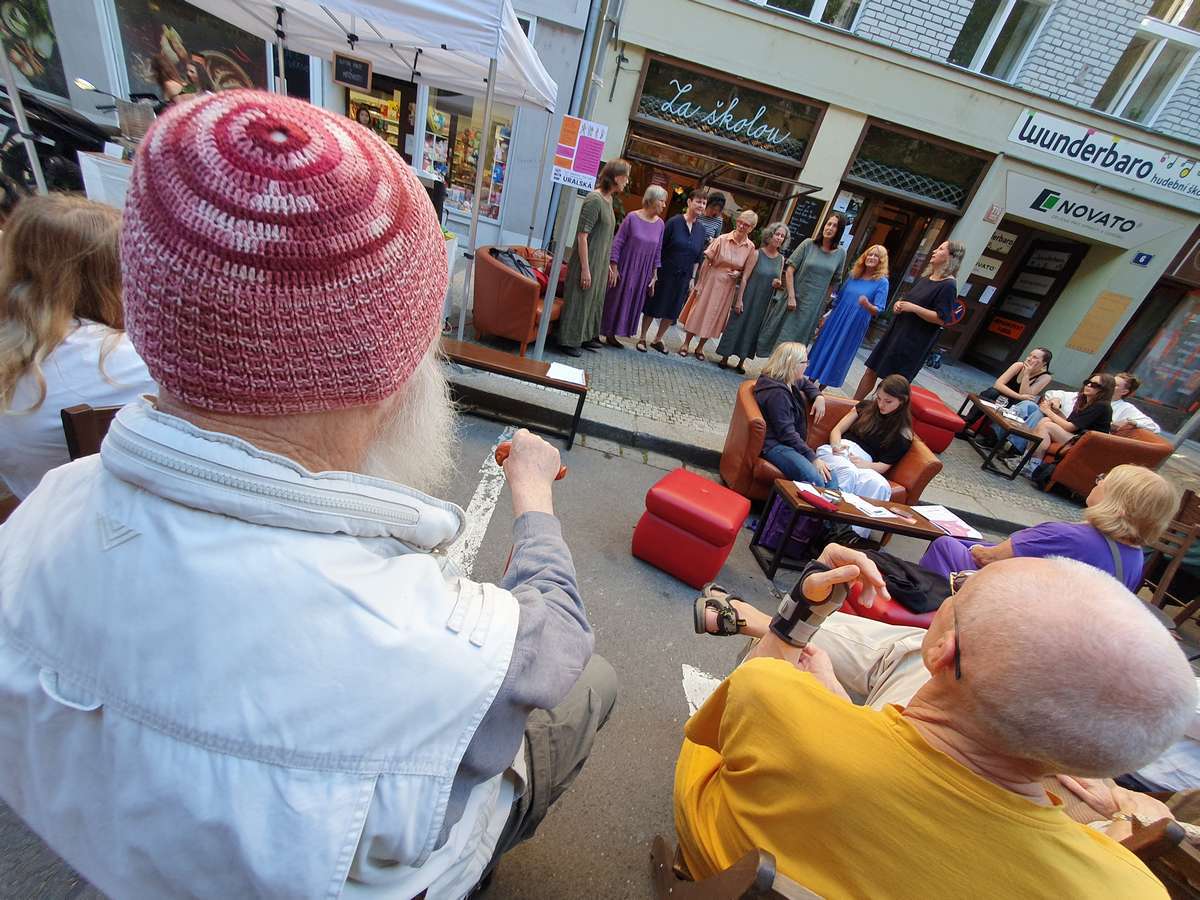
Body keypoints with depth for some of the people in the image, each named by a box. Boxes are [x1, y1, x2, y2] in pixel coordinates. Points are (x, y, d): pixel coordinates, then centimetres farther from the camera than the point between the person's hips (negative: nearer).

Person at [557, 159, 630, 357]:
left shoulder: (609, 200, 9)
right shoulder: (594, 199, -16)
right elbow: (582, 235, -20)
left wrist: (608, 265, 18)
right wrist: (585, 268, -22)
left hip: (600, 263, 9)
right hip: (587, 261, -9)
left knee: (595, 300, 18)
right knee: (579, 300, 1)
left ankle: (586, 336, 32)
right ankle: (568, 341, 13)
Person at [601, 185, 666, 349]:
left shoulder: (660, 224, 3)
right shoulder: (632, 218, -9)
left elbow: (658, 251, 8)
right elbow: (617, 243, -8)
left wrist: (654, 275, 7)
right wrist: (613, 267, -12)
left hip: (642, 273, 5)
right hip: (625, 269, -5)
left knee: (632, 302, 9)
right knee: (615, 299, 3)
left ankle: (612, 335, 21)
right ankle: (602, 333, 16)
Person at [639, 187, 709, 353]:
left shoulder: (701, 229, 3)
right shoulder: (674, 222, -9)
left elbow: (697, 258, 9)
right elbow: (660, 248, -9)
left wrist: (692, 278, 7)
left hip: (683, 277, 5)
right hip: (665, 273, -4)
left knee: (672, 311, 11)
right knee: (653, 306, 5)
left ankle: (657, 339, 27)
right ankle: (642, 338, 19)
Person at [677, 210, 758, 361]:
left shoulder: (750, 247, -5)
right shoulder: (722, 239, -12)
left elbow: (746, 273, 6)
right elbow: (706, 262, -9)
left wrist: (738, 274, -15)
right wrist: (699, 284, -10)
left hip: (728, 287, 2)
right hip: (711, 280, -2)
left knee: (713, 317, 11)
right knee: (698, 312, 6)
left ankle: (700, 347, 27)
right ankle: (686, 343, 22)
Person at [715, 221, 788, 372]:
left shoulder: (781, 259, 5)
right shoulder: (757, 253, -8)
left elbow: (778, 280, 15)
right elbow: (745, 277, -11)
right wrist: (739, 300, -15)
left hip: (765, 302, 4)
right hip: (749, 297, -4)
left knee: (752, 329, 10)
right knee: (737, 324, 2)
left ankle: (741, 361, 20)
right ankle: (725, 358, 14)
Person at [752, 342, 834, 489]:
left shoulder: (791, 382, 14)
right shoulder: (776, 393, -17)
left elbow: (807, 383, 41)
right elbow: (786, 433, -20)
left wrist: (818, 397, 18)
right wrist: (813, 458, -20)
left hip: (792, 443, 10)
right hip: (775, 445, -10)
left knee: (830, 479, -13)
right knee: (816, 481, -31)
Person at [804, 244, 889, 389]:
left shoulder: (882, 282, -7)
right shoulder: (853, 275, 6)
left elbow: (878, 311, -13)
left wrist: (867, 305, -33)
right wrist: (827, 315, 14)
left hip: (854, 327, -4)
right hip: (836, 320, 4)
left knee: (837, 356, 3)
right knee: (823, 348, 8)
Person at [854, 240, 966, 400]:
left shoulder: (948, 285, -13)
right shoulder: (926, 277, 12)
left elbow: (941, 319, -18)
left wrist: (913, 308, -19)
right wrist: (898, 304, 3)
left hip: (913, 342, -8)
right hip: (896, 331, 8)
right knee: (872, 371, 9)